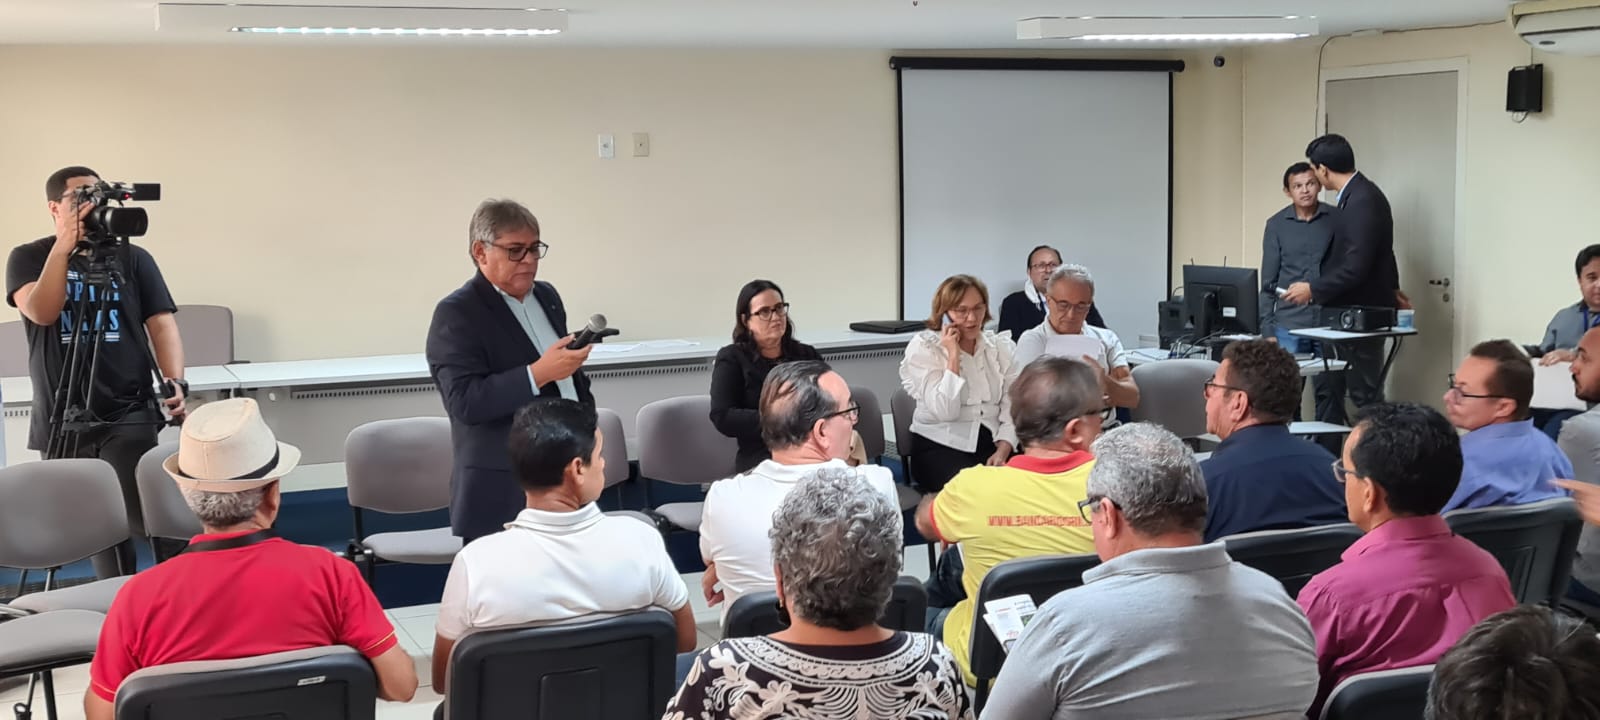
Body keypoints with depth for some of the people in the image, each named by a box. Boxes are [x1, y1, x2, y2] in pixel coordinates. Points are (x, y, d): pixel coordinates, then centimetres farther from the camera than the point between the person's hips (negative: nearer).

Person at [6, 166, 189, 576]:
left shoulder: (133, 258, 6)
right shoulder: (28, 258, 5)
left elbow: (161, 323, 1)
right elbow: (41, 312, -12)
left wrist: (174, 382, -15)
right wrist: (64, 246, -17)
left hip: (129, 416, -1)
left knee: (138, 515, -14)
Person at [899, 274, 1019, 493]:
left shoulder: (1002, 347, 8)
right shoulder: (923, 348, -3)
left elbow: (1011, 408, 1)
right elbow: (945, 412, -14)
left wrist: (1002, 451, -15)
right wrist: (953, 356, -15)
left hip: (992, 444, 4)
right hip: (940, 449, -4)